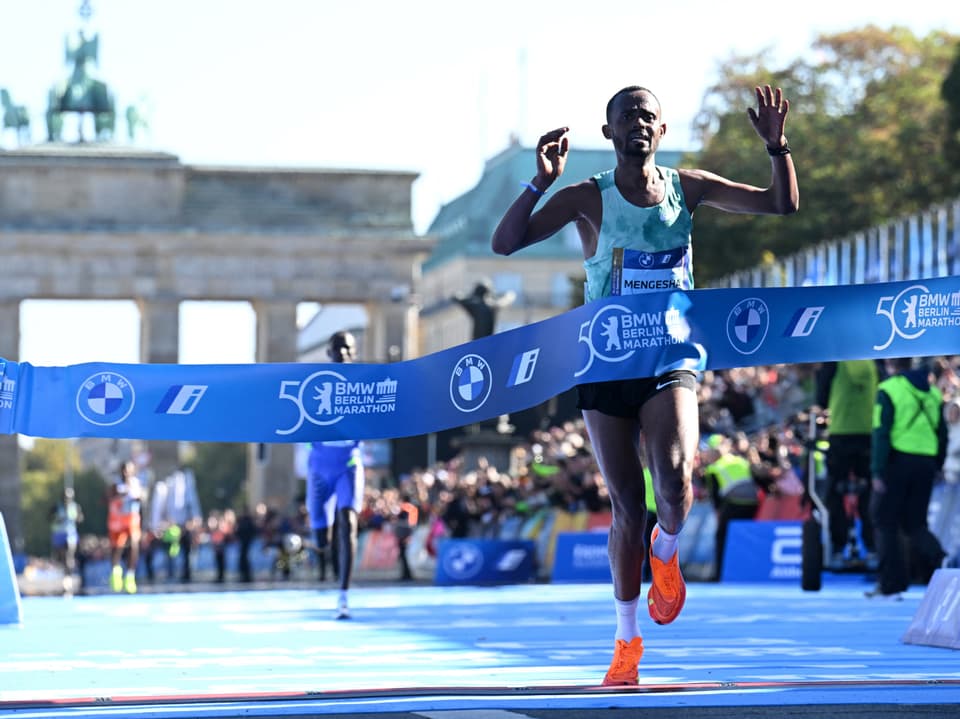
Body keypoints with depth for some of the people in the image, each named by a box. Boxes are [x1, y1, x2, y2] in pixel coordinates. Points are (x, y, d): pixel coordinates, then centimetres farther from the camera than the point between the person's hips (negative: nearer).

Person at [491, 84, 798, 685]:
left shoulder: (688, 187, 4)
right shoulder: (588, 199, -3)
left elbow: (784, 205, 4)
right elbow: (505, 243, -13)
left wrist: (777, 145, -12)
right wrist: (541, 182, -24)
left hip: (671, 363, 1)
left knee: (675, 482, -24)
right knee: (628, 506, 2)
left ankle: (666, 549, 13)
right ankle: (627, 639, 19)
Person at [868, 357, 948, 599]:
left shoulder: (888, 390, -5)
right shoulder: (933, 393, 14)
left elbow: (882, 433, -12)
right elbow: (942, 434, 15)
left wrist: (877, 471, -13)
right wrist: (936, 468, 20)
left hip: (898, 460, -5)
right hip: (926, 465, 5)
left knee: (885, 522, 5)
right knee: (915, 523, 14)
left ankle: (891, 585, 4)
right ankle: (937, 559, -14)